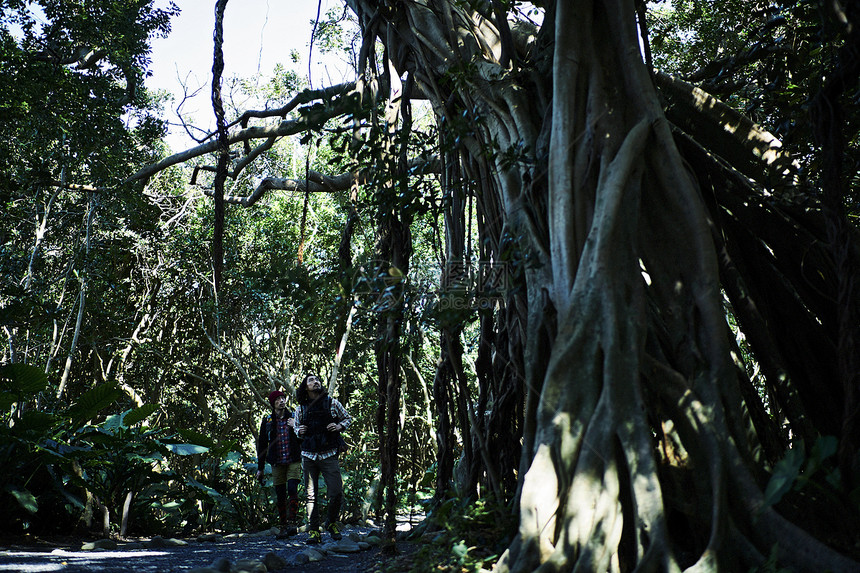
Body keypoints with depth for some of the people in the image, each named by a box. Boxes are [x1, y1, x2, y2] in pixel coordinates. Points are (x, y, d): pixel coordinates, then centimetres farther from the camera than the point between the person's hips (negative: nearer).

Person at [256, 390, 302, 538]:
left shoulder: (293, 417, 7)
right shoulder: (267, 421, 9)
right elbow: (262, 444, 13)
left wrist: (295, 427, -10)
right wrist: (260, 468, 11)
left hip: (294, 461, -1)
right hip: (277, 463, 1)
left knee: (292, 490, -17)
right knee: (280, 496, 3)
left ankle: (292, 522, -14)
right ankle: (283, 526, 11)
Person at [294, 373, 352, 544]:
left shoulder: (332, 403, 2)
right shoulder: (301, 409, 6)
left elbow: (348, 418, 14)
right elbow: (296, 427, 21)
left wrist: (339, 426, -7)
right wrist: (299, 431, -2)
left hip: (329, 455, -1)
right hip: (309, 456, 1)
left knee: (336, 493, -8)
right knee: (311, 496, 4)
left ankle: (331, 523, 18)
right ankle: (313, 531, 12)